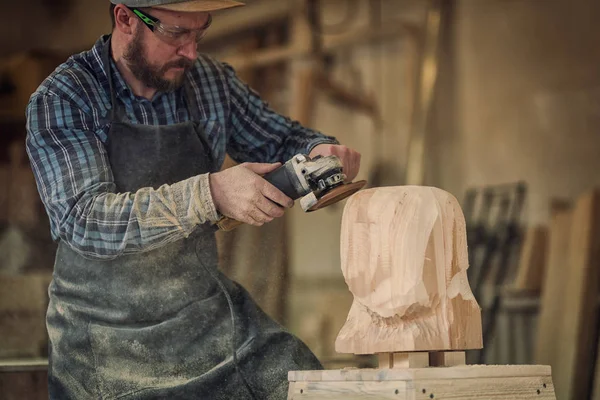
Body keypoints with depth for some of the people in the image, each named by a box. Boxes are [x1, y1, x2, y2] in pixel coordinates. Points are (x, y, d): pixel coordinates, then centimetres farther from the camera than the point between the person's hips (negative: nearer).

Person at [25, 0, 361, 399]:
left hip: (209, 316, 4)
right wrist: (210, 194, -39)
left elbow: (282, 140, 13)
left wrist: (320, 151, -12)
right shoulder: (60, 100, -14)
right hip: (110, 336, -3)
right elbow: (84, 221, -27)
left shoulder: (212, 80, -1)